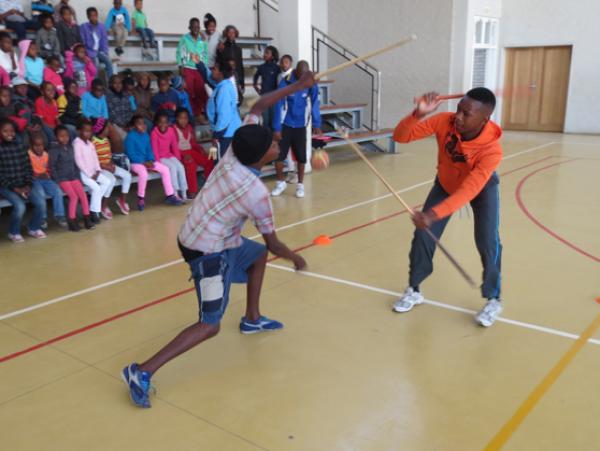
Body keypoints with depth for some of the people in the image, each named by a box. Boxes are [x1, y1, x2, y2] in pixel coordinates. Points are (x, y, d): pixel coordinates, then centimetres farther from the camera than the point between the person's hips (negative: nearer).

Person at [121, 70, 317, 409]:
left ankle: (252, 319, 41)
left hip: (199, 237, 9)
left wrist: (297, 87, 7)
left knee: (259, 255, 28)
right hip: (210, 252, -9)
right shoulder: (258, 194, -24)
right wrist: (296, 258, 8)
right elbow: (273, 242, -11)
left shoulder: (235, 152, -8)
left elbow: (258, 106, 5)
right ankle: (143, 372, -11)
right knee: (210, 326, -5)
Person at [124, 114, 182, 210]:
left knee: (165, 169, -6)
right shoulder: (130, 136, -15)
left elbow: (149, 150, 10)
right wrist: (144, 162, -20)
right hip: (135, 162, -7)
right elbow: (130, 154, -17)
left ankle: (170, 196, -1)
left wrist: (150, 161, -9)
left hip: (147, 161, 7)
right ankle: (141, 199, -16)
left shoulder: (146, 135, 6)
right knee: (143, 173, -37)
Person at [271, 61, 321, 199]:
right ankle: (281, 182, 21)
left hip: (301, 126, 1)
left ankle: (300, 185, 20)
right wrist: (277, 128, -13)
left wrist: (316, 124, -11)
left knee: (301, 156, 4)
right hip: (285, 125, -1)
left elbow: (314, 104, -3)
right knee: (278, 155, 2)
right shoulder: (285, 82, -13)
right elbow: (279, 106, -12)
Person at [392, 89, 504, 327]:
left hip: (482, 187, -3)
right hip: (445, 183, 3)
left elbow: (468, 191, -46)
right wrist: (418, 114, -49)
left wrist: (433, 214, -57)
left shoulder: (491, 149, -40)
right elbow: (401, 136, -29)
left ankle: (494, 300, 7)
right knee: (423, 234, -4)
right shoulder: (445, 122, -31)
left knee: (487, 242, -16)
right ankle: (414, 290, 15)